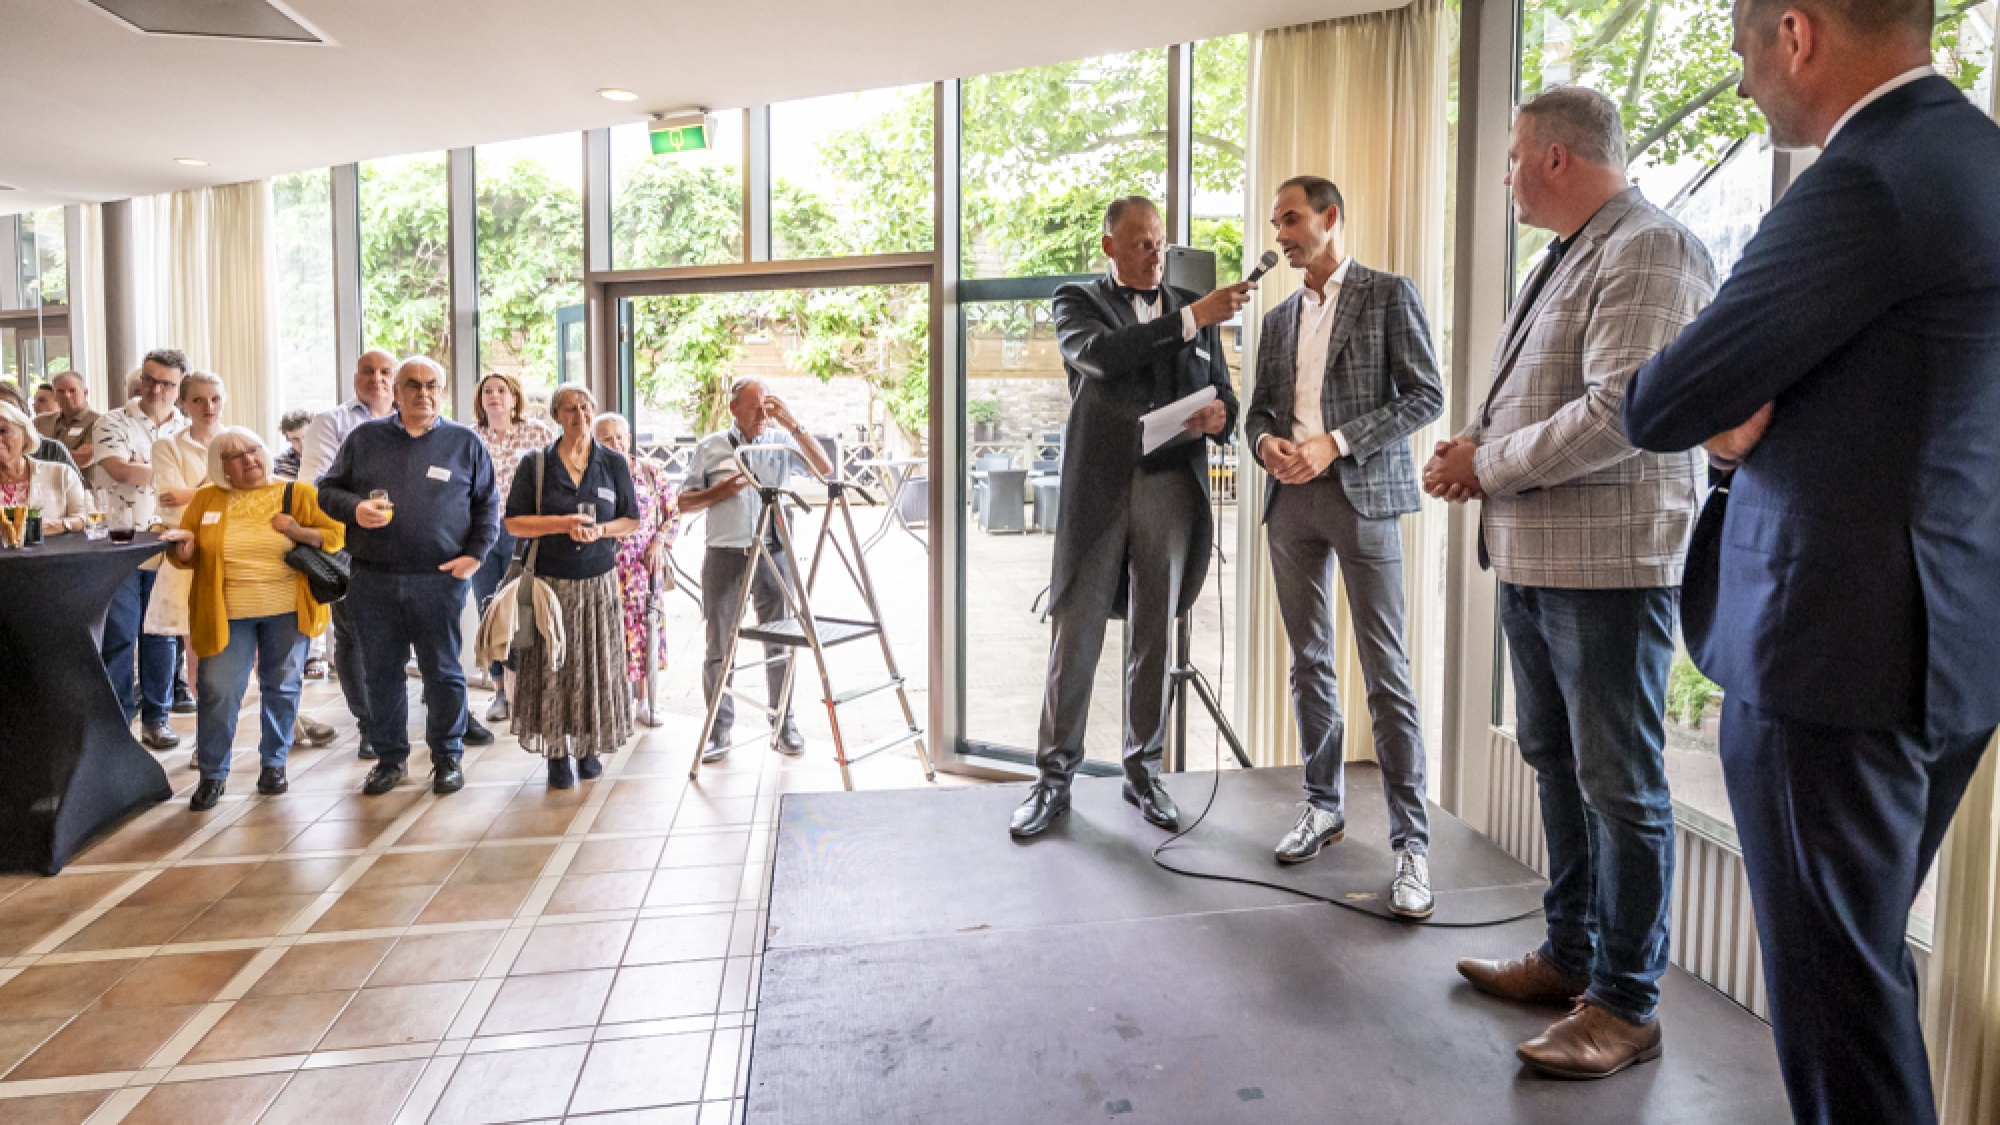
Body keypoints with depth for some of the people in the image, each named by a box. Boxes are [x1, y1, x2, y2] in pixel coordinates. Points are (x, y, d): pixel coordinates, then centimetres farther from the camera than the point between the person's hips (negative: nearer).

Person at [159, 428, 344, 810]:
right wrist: (183, 549, -12)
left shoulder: (298, 494, 2)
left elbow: (336, 534, 0)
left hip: (287, 610, 0)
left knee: (281, 688, 9)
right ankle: (213, 775, 11)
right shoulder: (206, 499, 6)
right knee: (218, 690, -3)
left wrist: (300, 533, -16)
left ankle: (273, 763, 24)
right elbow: (188, 556, 11)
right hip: (227, 613, 0)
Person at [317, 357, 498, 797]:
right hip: (373, 581, 2)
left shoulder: (465, 442, 7)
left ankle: (447, 757, 19)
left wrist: (475, 553, -3)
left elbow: (488, 503, 8)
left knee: (443, 673, 5)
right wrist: (355, 509, -9)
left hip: (440, 580, -2)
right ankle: (389, 757, 24)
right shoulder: (364, 438, 10)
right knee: (380, 673, 9)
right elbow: (328, 490, 13)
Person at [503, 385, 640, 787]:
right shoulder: (535, 463, 2)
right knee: (553, 665, -2)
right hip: (550, 580, -1)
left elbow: (632, 520, 8)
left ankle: (589, 747, 17)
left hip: (599, 580, 1)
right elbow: (514, 523, -1)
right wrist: (562, 523, -14)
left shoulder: (614, 463, 6)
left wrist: (600, 530, -11)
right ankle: (558, 753, 8)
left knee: (597, 663, 3)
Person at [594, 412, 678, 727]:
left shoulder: (652, 471, 4)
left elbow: (673, 514, 8)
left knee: (645, 626, 4)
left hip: (645, 565, 1)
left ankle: (644, 699, 15)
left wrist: (660, 542, -5)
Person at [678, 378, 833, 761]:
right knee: (719, 649, 4)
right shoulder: (709, 448, 6)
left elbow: (826, 469, -6)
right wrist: (721, 490, -9)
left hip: (775, 555, 0)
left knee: (780, 645, 5)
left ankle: (784, 724, 17)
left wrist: (793, 424, -11)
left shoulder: (782, 441, 6)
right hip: (725, 557, 0)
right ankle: (719, 730, 14)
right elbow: (684, 502, 9)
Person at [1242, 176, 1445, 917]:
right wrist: (1265, 442, -5)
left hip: (1361, 495, -5)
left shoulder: (1388, 295, 2)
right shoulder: (1279, 319, 18)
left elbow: (1426, 396, -5)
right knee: (1309, 661, 10)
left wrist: (1335, 443, -15)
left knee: (1386, 673, -7)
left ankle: (1410, 841, -2)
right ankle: (1324, 805, 23)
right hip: (1291, 498, 6)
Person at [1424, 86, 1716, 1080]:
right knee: (1557, 764, 18)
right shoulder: (1565, 257, 17)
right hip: (1531, 558, 10)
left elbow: (1617, 415, -24)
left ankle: (1626, 1004, 14)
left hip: (1608, 563, -10)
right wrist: (1473, 445, 3)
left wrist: (1489, 465, -13)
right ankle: (1571, 955, 34)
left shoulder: (1648, 249, -13)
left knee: (1620, 786, 0)